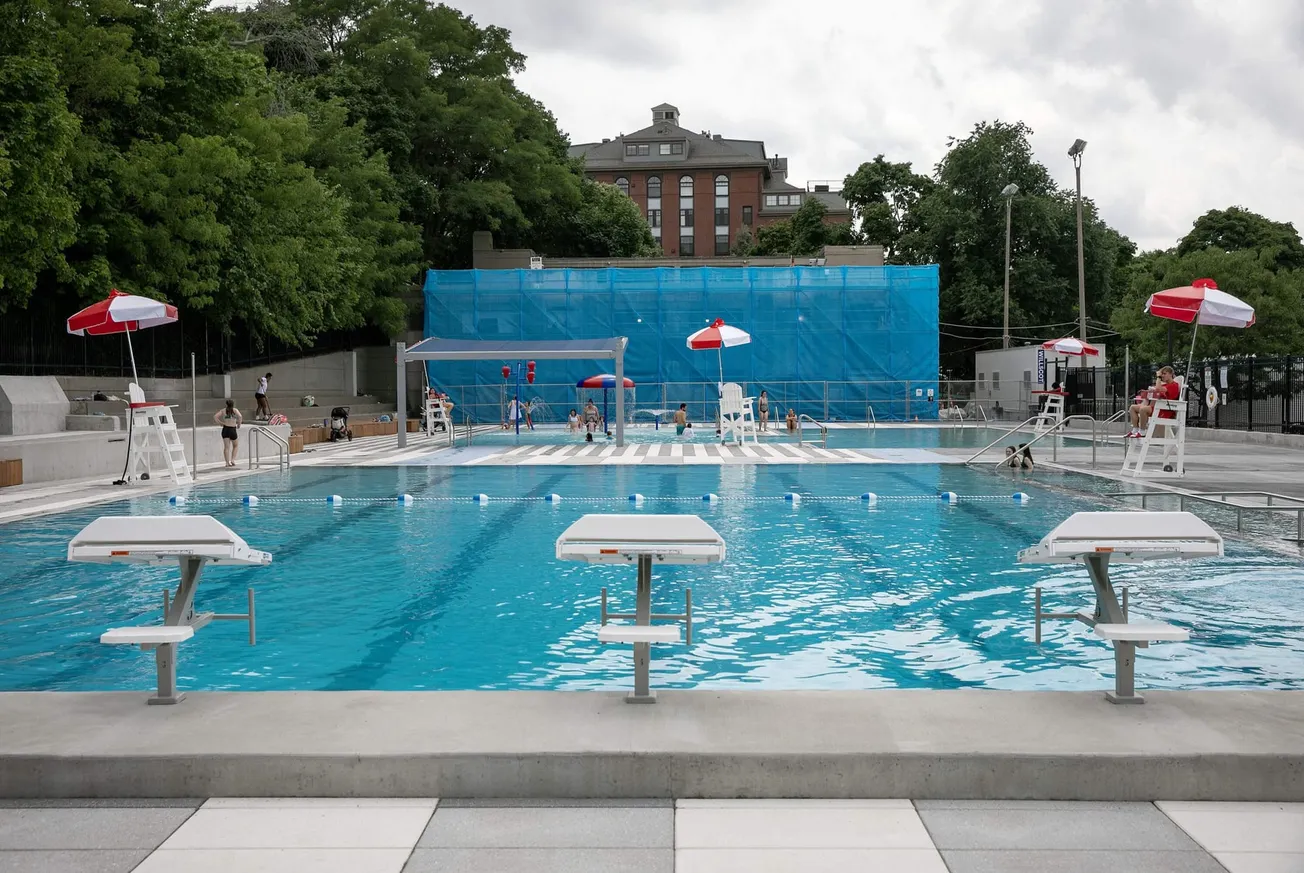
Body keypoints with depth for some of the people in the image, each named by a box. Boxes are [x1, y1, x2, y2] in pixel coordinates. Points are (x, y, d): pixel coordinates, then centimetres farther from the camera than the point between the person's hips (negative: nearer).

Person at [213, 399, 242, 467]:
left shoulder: (223, 411, 6)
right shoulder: (235, 410, -2)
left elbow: (215, 416, -5)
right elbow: (240, 416, -20)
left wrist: (220, 423, 4)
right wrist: (239, 424, -5)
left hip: (225, 429, 2)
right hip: (232, 430, -2)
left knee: (226, 447, 5)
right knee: (235, 446, 18)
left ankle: (227, 462, 0)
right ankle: (232, 460, 6)